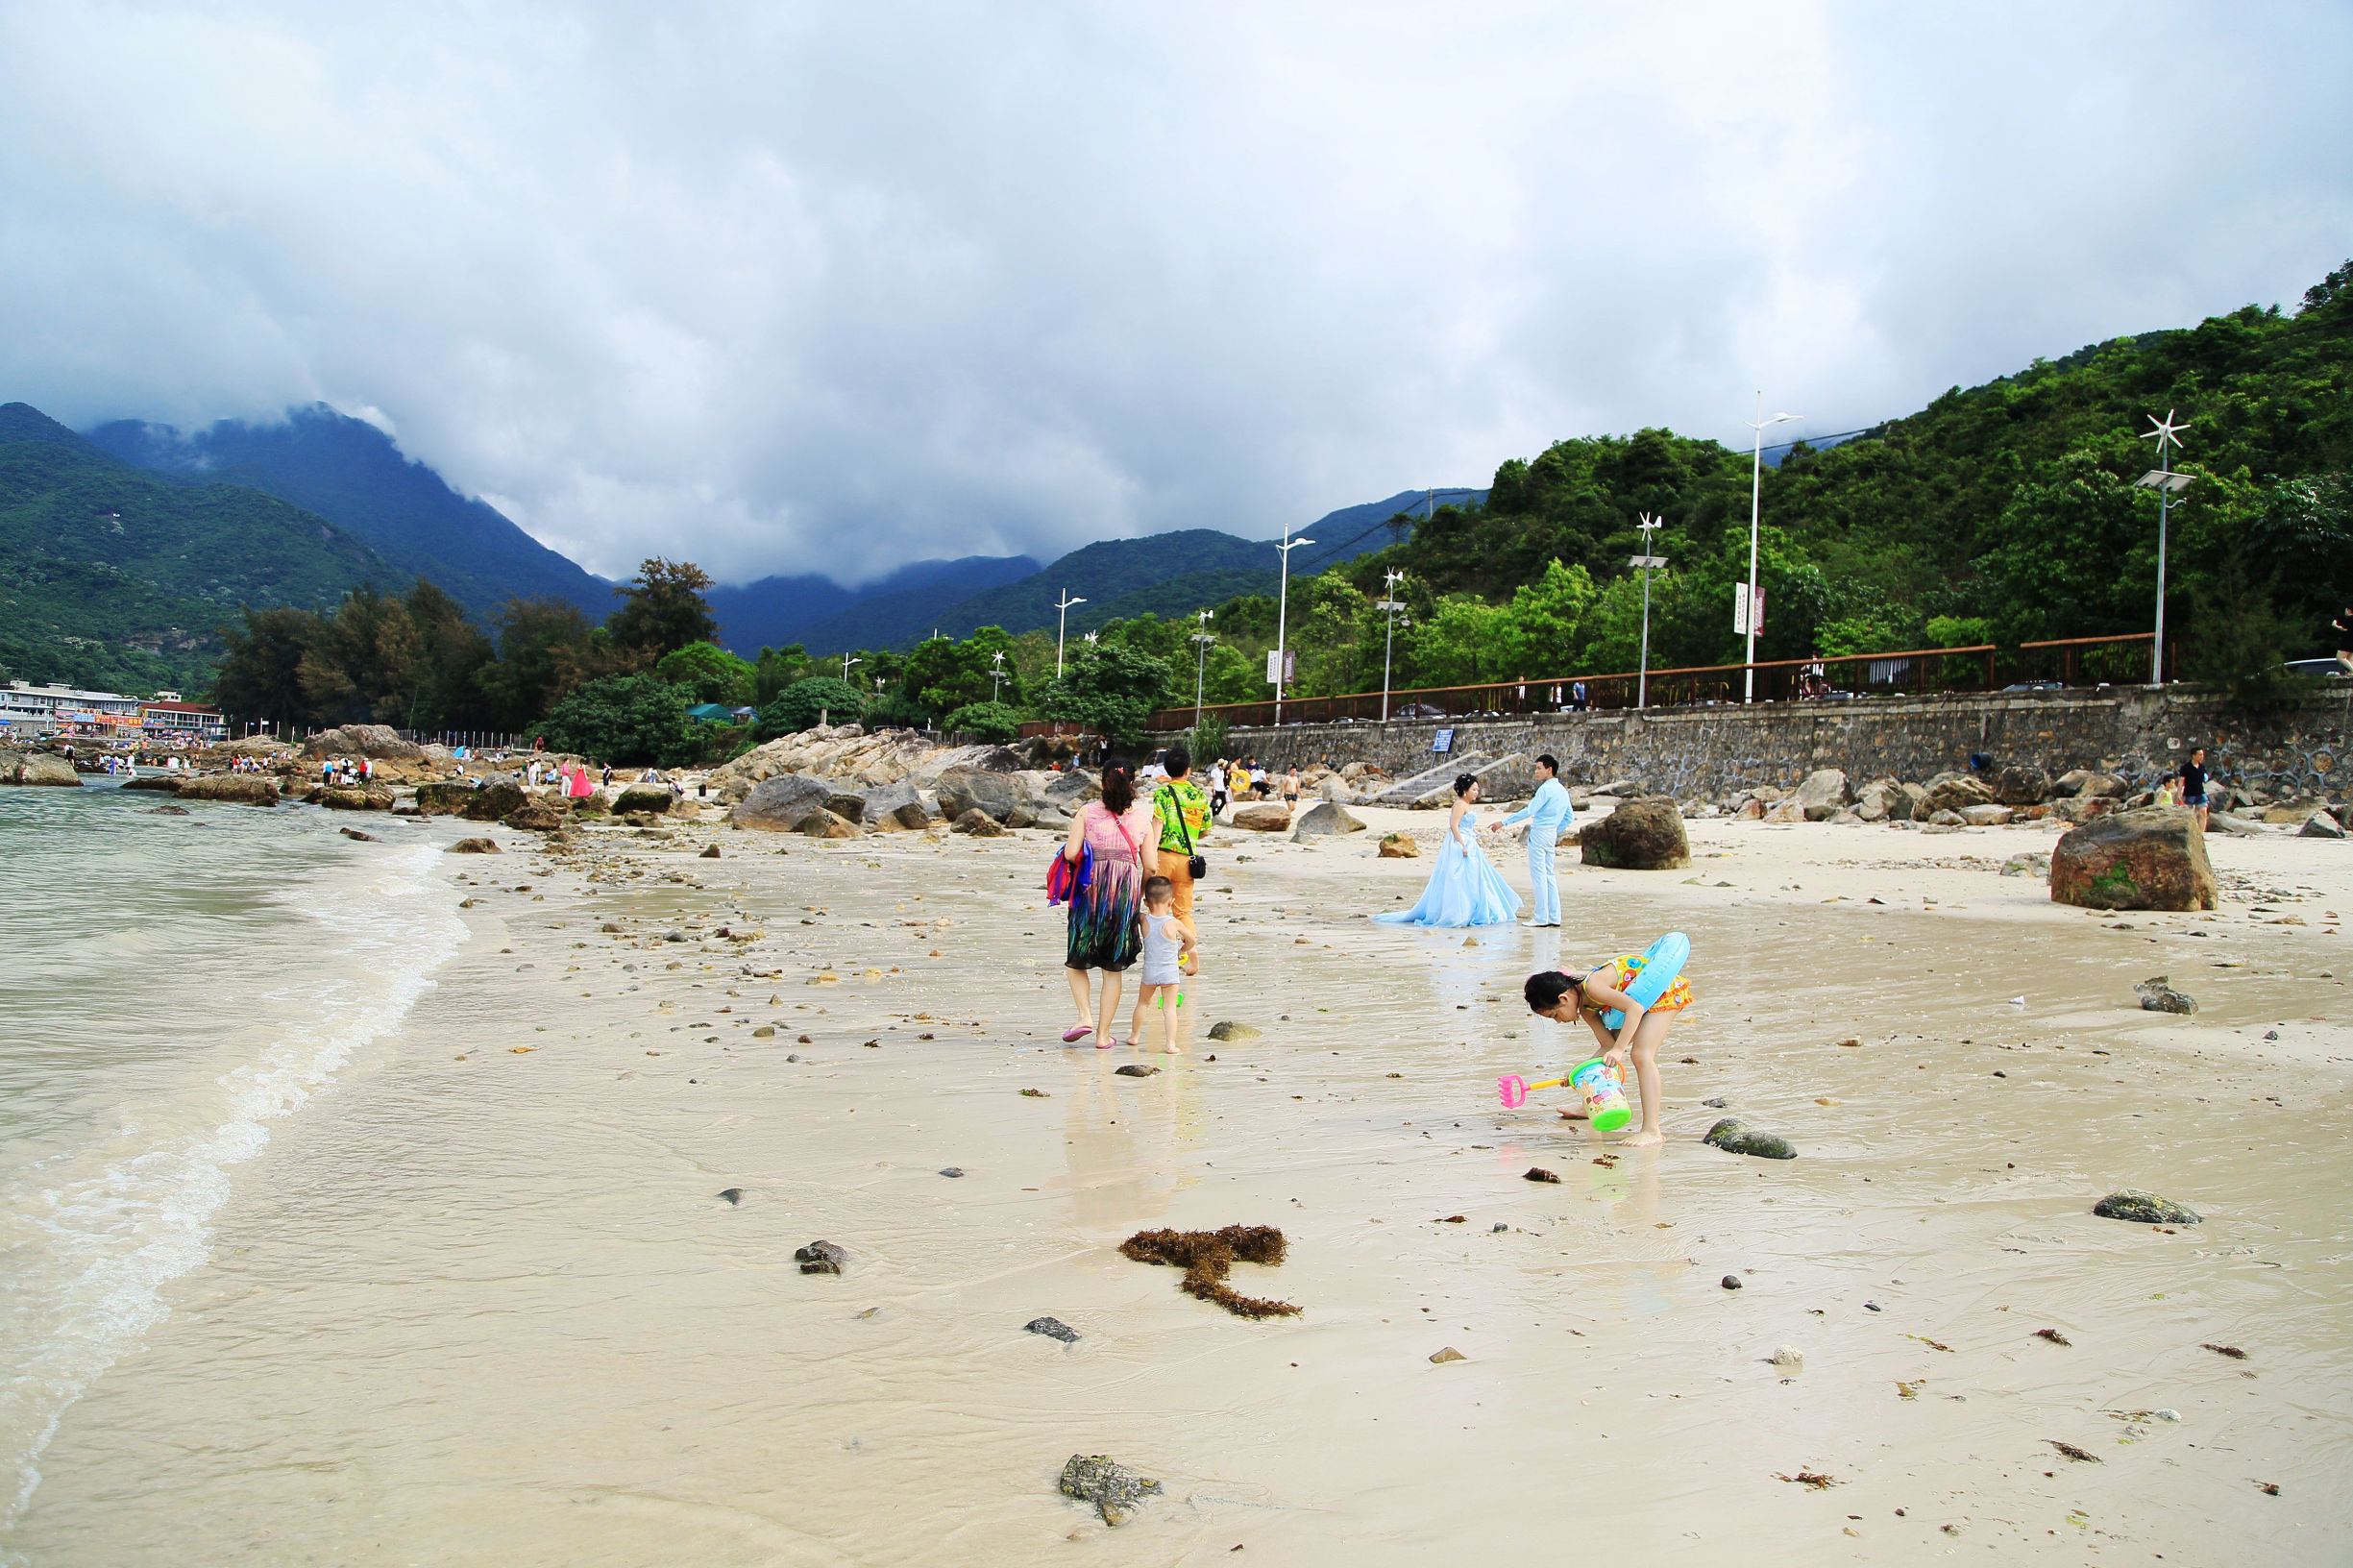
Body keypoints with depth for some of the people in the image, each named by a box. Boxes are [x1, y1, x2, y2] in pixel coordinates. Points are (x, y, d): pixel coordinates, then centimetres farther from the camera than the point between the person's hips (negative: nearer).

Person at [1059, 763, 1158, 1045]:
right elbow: (1151, 866, 6)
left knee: (1076, 960, 15)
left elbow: (1070, 854, -6)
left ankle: (1085, 1016, -4)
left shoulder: (1087, 811, 4)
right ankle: (1104, 1033, 9)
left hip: (1091, 887, -1)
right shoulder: (1142, 817, 9)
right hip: (1126, 888, 1)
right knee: (1113, 969, 8)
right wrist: (1140, 895, 21)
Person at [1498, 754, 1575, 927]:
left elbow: (1529, 811, -21)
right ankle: (1554, 917, 11)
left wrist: (1504, 822, -19)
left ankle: (1541, 917, -4)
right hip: (1551, 835, 9)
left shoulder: (1546, 789, -16)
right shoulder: (1562, 790, 12)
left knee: (1538, 876, -5)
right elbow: (1570, 817, 19)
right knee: (1549, 874, 11)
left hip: (1539, 833, -9)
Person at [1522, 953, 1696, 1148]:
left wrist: (1619, 1049, -39)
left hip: (1667, 990, -10)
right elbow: (1608, 1046, -2)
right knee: (1610, 1048, 17)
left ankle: (1652, 1131, -28)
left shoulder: (1592, 986, -28)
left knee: (1641, 1054, -23)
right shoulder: (1586, 1009, -1)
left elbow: (1635, 1009, -35)